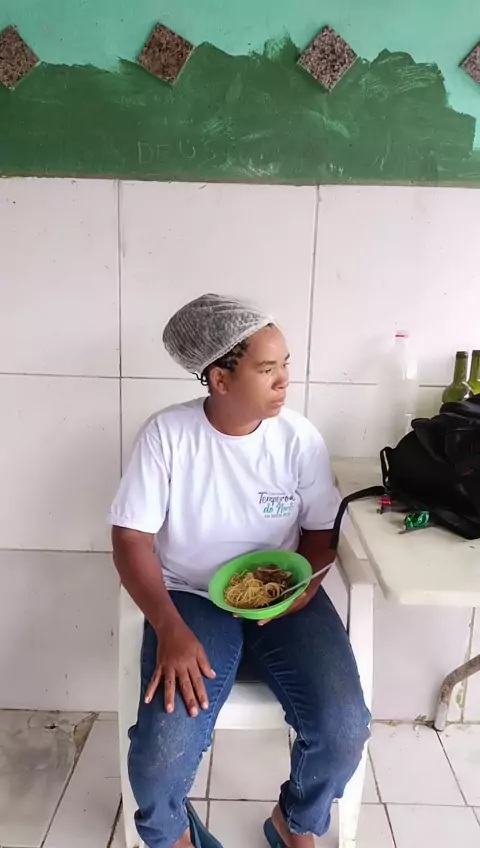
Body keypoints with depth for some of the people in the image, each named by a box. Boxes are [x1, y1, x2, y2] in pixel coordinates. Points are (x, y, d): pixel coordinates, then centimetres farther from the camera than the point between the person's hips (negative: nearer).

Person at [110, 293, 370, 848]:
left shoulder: (299, 437, -5)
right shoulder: (167, 434, -11)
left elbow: (322, 529, 5)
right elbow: (131, 540, -11)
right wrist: (171, 629, -24)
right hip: (192, 597, -2)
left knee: (344, 730, -18)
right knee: (162, 752, -22)